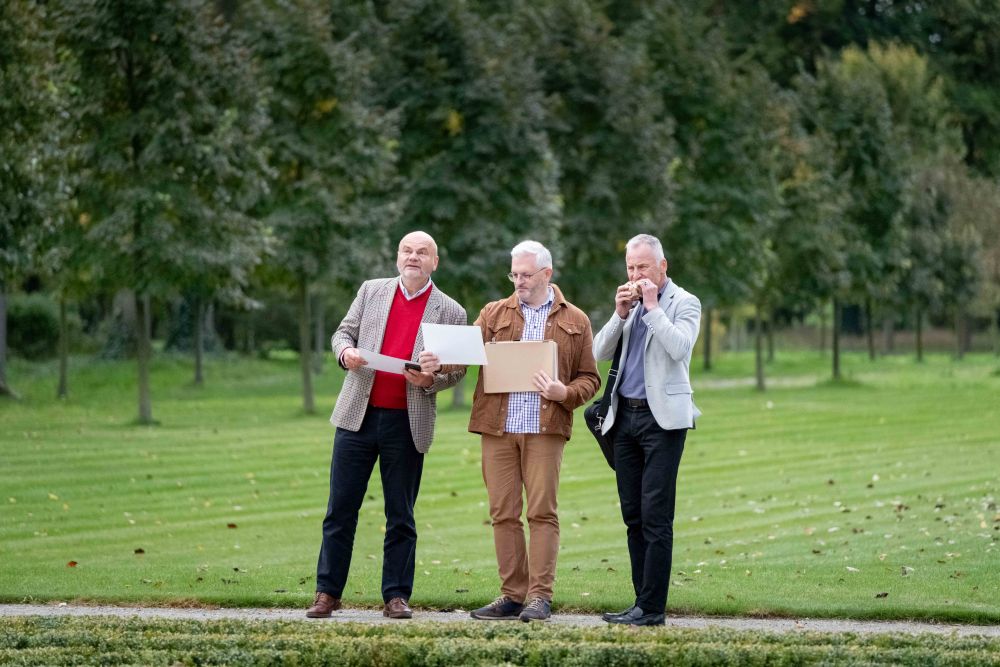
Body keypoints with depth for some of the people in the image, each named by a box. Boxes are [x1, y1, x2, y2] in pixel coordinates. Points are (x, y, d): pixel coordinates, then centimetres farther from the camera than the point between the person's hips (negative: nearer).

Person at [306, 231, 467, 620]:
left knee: (400, 516, 4)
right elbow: (343, 332, 14)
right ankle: (327, 593, 7)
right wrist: (345, 351, -9)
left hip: (408, 424, -1)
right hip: (358, 415, 1)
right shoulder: (371, 291, 9)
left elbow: (457, 369, 5)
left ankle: (396, 596, 10)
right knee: (341, 509, 2)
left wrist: (430, 380, -15)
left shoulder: (450, 312, 4)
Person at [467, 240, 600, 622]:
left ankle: (540, 596, -4)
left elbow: (589, 378, 10)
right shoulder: (494, 314, 14)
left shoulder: (574, 321, 10)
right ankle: (513, 595, 8)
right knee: (503, 513, 2)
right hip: (497, 428, 2)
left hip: (545, 430, -2)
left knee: (542, 512, -6)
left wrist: (565, 393, -10)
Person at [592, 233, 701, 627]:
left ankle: (652, 608, -10)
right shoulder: (630, 303, 17)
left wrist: (652, 307, -15)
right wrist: (621, 314, -2)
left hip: (663, 417, -7)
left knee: (655, 518, -10)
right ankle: (642, 602, 10)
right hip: (625, 416, 7)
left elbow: (680, 348, -18)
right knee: (633, 516, 6)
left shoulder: (684, 303, -1)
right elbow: (600, 353, 10)